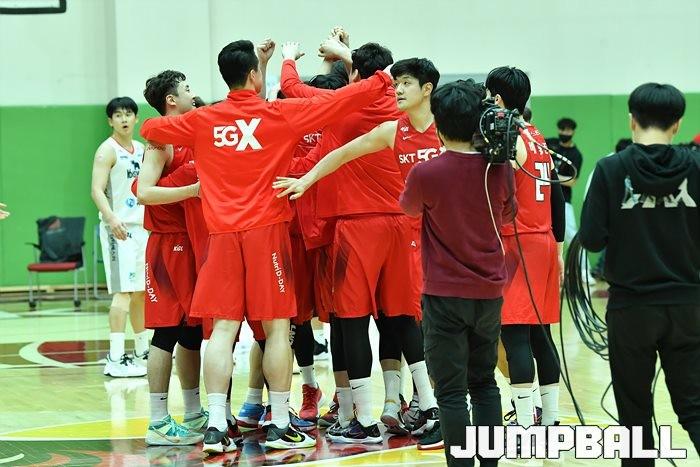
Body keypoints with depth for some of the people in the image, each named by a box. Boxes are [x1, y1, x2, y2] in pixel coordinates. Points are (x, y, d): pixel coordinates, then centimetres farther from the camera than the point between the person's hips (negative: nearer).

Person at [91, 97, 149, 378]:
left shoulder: (141, 149, 15)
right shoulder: (108, 150, -8)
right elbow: (97, 190, -17)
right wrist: (111, 218, -31)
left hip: (143, 227, 8)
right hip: (119, 229, -8)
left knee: (142, 291, 13)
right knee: (123, 292, -14)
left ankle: (142, 352, 23)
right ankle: (115, 360, -16)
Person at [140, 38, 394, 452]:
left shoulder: (202, 121, 6)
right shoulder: (280, 114, -2)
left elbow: (151, 129, 18)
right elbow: (338, 101, 0)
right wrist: (383, 80, 13)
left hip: (223, 233, 3)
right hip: (267, 231, -3)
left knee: (223, 329, 2)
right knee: (277, 328, 3)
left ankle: (216, 427, -3)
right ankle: (280, 426, 5)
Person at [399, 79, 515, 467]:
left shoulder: (426, 173, -16)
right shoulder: (499, 169, -6)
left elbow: (408, 207, 7)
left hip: (444, 294, -4)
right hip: (489, 292, 4)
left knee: (451, 391, 0)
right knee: (484, 383, 16)